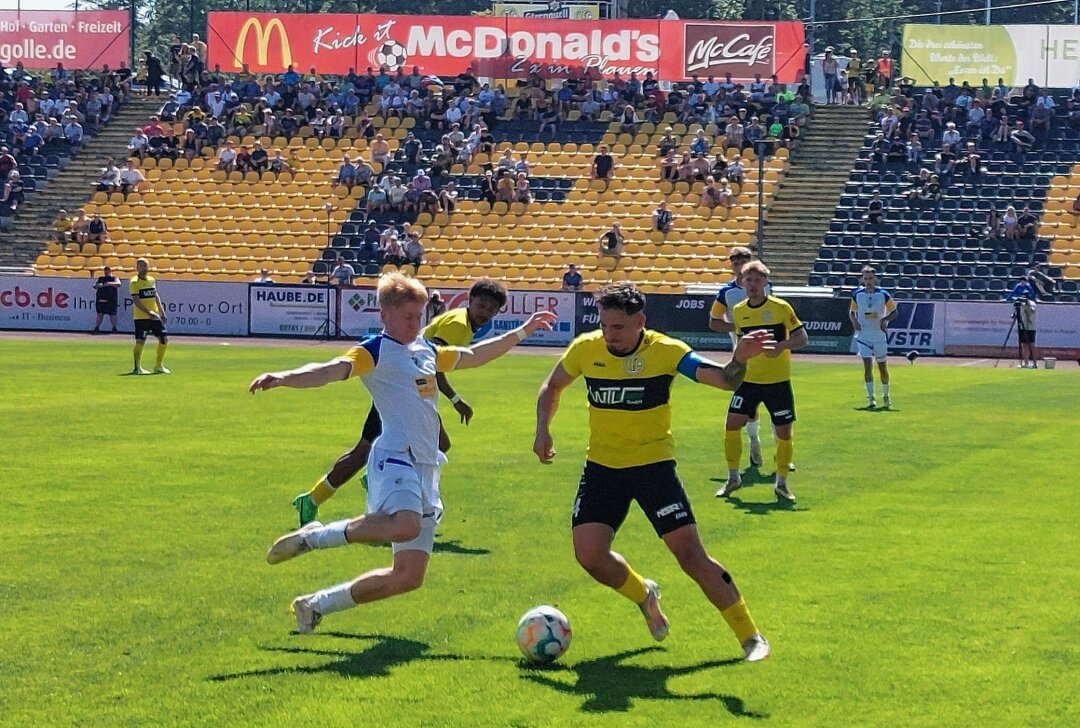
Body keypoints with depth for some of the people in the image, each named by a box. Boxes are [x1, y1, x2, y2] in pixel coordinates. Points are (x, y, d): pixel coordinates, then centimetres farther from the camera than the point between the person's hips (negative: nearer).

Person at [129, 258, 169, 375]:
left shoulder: (152, 280, 12)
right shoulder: (134, 282, -8)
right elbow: (136, 301, -16)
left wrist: (162, 312, 15)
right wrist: (149, 312, -24)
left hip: (155, 316, 7)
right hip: (141, 317, -7)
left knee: (164, 338, 5)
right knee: (140, 341, -9)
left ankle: (158, 366, 17)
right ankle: (137, 367, 3)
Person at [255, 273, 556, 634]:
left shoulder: (427, 351, 23)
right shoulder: (376, 350, -1)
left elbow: (475, 355, 40)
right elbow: (333, 369, -18)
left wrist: (522, 331, 44)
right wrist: (284, 377, -37)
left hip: (427, 468, 8)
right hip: (396, 456, -8)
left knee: (409, 576, 3)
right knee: (404, 526, -39)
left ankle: (316, 605, 14)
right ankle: (312, 537, -17)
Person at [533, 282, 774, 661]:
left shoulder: (665, 351, -15)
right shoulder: (585, 349, -5)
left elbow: (723, 379, -25)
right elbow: (552, 387, 13)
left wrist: (739, 360, -47)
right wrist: (542, 430, -2)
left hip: (654, 465, -3)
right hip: (601, 467, 3)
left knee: (690, 552, -11)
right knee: (589, 555, -9)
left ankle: (750, 636, 3)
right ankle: (644, 595, 25)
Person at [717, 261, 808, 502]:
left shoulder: (781, 308, -8)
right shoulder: (739, 311, 5)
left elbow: (802, 338, -8)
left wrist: (783, 345, -26)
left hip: (778, 382, -3)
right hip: (748, 380, 3)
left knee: (784, 431, 0)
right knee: (732, 425, -5)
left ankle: (781, 483, 16)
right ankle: (733, 478, 11)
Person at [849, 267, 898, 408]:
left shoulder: (883, 295, -5)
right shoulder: (857, 294, -1)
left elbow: (894, 311, 5)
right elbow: (851, 311, 13)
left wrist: (886, 319, -13)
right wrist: (854, 320, -7)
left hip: (879, 335, 0)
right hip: (863, 336, 0)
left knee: (882, 367, 9)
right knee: (867, 365, -13)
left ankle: (885, 396, 28)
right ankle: (871, 398, -10)